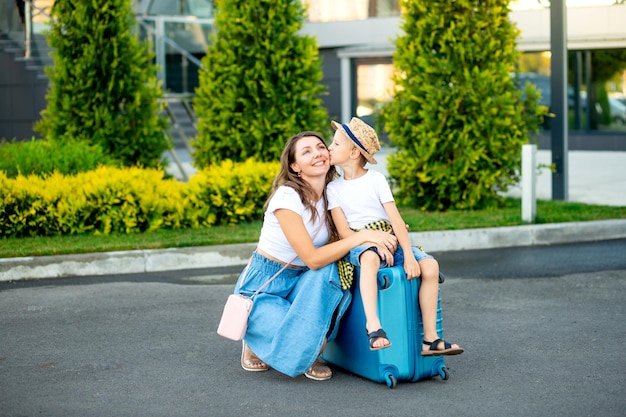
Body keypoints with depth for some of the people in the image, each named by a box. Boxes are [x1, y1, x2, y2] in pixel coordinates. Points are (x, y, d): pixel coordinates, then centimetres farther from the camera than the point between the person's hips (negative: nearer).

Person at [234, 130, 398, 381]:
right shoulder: (287, 197, -23)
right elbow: (313, 259, -28)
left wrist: (378, 240, -16)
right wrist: (362, 236, -31)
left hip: (299, 284, 6)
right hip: (261, 288, -6)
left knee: (329, 273, -29)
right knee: (308, 345, -27)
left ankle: (310, 355, -9)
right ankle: (256, 341, 6)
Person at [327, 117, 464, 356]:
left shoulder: (377, 180, 4)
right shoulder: (334, 188, 6)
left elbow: (396, 220, -5)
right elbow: (343, 231, -4)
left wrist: (408, 256, -18)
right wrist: (375, 244, -20)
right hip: (357, 246, -2)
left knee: (430, 266, -21)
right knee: (370, 258, -40)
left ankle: (430, 339, -16)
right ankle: (373, 325, -48)